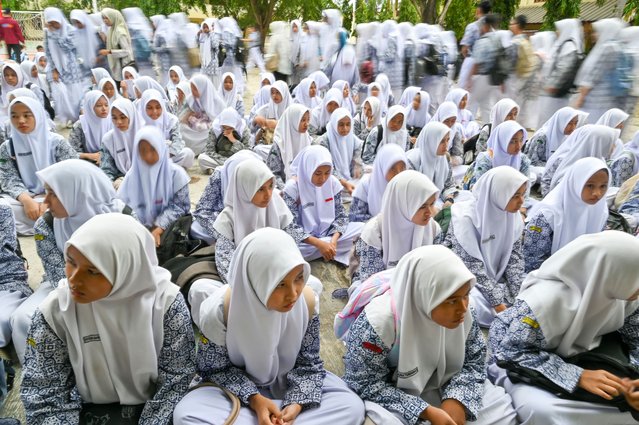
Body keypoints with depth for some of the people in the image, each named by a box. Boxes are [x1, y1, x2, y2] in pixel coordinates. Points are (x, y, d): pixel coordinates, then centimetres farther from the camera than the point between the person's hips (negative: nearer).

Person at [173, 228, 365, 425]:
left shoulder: (307, 302, -22)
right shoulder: (219, 311, -28)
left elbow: (309, 362, -8)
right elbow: (216, 368, -12)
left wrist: (298, 402, -24)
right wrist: (254, 399, -26)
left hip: (290, 381, 2)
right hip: (238, 385, -2)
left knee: (352, 407, -19)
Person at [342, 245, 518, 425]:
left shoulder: (461, 313, -18)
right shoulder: (378, 322, -33)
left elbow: (474, 362, -5)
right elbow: (366, 384, -24)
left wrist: (457, 400, -24)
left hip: (442, 385, 4)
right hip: (392, 394, -3)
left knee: (500, 410, -7)